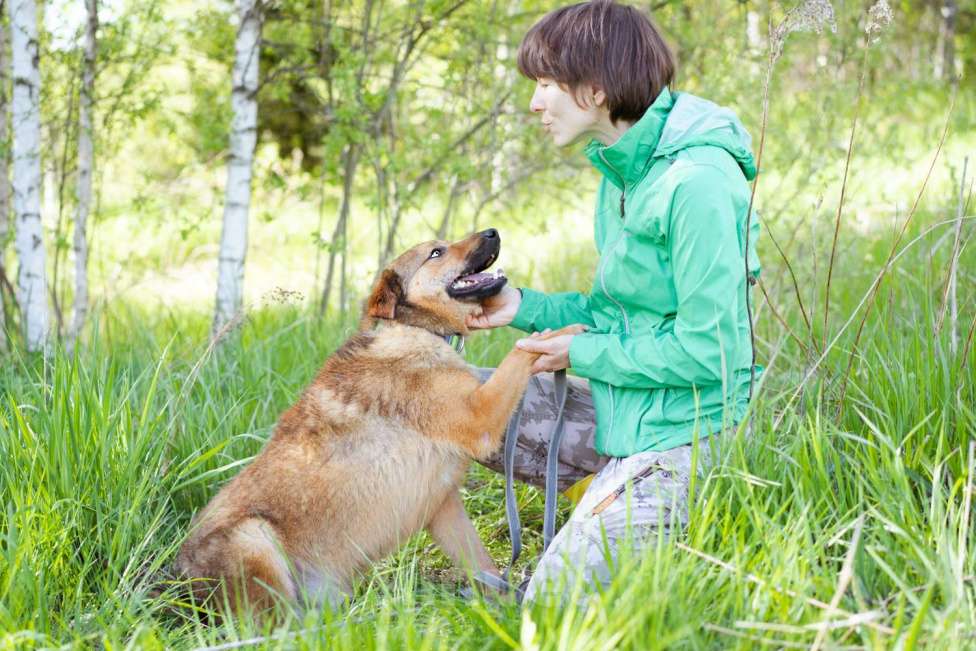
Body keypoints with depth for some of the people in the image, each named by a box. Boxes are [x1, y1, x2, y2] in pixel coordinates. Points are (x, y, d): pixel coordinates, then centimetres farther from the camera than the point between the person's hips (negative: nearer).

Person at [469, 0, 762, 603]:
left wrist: (583, 353, -12)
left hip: (680, 435, -9)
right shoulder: (623, 169, 7)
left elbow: (710, 348, -23)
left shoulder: (696, 180, -23)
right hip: (620, 413, 9)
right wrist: (525, 306, 0)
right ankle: (606, 492, 9)